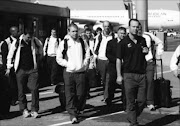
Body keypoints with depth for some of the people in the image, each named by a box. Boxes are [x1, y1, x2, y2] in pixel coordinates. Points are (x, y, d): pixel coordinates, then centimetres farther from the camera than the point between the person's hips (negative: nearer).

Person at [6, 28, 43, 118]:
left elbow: (40, 46, 22)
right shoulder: (17, 42, -5)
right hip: (21, 70, -1)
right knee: (21, 91, 4)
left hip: (32, 69, 1)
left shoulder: (35, 41, 0)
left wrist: (39, 57, 20)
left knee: (34, 89, -8)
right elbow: (10, 55, 5)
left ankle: (34, 110, -1)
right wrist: (9, 67, 6)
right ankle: (24, 109, 17)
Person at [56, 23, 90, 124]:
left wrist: (85, 64, 2)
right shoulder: (64, 43, 1)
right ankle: (73, 115, 2)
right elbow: (59, 58, 2)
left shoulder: (82, 42, 8)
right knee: (70, 95, -3)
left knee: (81, 94, 2)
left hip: (81, 72, 2)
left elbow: (87, 55, 15)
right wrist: (67, 64, -7)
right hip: (69, 72, -2)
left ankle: (78, 110, 25)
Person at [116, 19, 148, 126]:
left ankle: (132, 117, 27)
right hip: (129, 74, -4)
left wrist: (146, 51, 2)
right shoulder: (123, 42, -4)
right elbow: (119, 60, -4)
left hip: (142, 74, 4)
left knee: (142, 100, 5)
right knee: (131, 101, 1)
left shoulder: (142, 40, 10)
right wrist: (119, 75, -8)